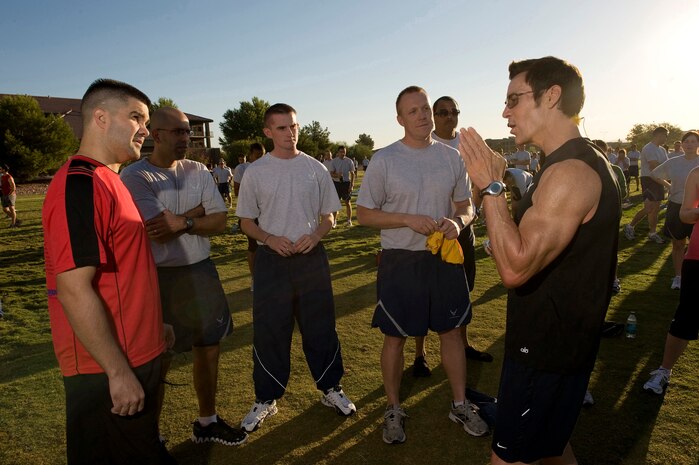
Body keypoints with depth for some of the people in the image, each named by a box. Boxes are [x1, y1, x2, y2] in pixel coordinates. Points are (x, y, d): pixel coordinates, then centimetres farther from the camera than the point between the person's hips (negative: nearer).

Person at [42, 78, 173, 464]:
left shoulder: (106, 181, 11)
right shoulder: (80, 184, -20)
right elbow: (74, 289, -25)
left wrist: (151, 326, 20)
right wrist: (118, 371, -21)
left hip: (132, 356, 9)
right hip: (108, 372, -9)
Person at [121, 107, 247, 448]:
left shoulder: (198, 171, 5)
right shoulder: (134, 176, -11)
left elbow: (220, 221, 0)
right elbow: (159, 231, -21)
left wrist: (183, 222, -17)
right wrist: (199, 209, -8)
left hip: (201, 271, 6)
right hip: (159, 278, -5)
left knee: (208, 348, 16)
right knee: (158, 362, 7)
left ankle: (207, 421, 37)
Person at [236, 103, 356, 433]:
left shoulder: (316, 168, 4)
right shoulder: (255, 172, 1)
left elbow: (328, 216, 8)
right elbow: (246, 221, 5)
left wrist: (314, 235, -12)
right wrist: (270, 239, -14)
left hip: (311, 256, 1)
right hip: (271, 259, -1)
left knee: (320, 326, 10)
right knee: (269, 331, 7)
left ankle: (330, 388, 29)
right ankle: (266, 399, 25)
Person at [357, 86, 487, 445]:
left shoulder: (452, 157, 5)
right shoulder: (383, 160, -7)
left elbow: (466, 206, 11)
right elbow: (364, 214, -6)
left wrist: (458, 221, -13)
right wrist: (409, 219, -19)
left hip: (445, 258, 4)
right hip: (400, 262, -3)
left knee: (451, 331, 14)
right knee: (395, 336, 8)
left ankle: (460, 404, 34)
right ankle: (393, 409, 29)